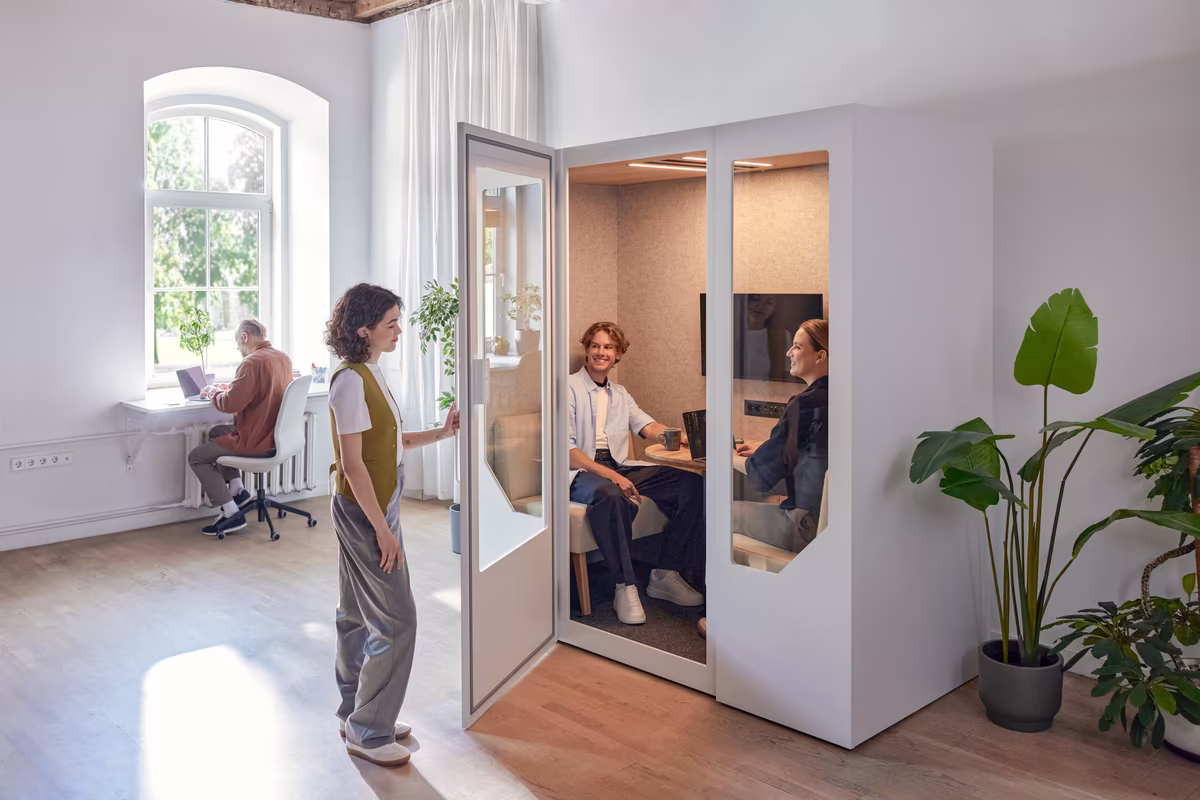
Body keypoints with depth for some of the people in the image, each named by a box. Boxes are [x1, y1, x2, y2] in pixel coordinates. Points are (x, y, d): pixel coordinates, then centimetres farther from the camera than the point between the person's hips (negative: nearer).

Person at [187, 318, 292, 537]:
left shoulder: (252, 362, -24)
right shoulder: (283, 358, 4)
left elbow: (230, 404, -24)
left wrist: (212, 392, -4)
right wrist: (228, 388, 12)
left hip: (256, 441, -9)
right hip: (276, 435, 9)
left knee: (196, 457, 8)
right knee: (216, 433, 30)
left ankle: (232, 514, 4)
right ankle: (237, 490, 23)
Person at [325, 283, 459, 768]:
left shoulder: (368, 374, 10)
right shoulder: (350, 381, -20)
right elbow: (352, 463, -22)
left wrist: (441, 433, 10)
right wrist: (382, 529, -21)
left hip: (373, 507, 10)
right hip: (365, 511, -10)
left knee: (358, 615, 17)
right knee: (395, 620, -4)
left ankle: (357, 715, 31)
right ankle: (369, 732, 9)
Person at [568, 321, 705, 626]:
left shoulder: (620, 394, 22)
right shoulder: (570, 389, -2)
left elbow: (648, 426, 10)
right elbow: (566, 450, -11)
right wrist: (611, 476, -23)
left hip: (618, 467, 7)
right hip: (580, 473, -7)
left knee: (691, 484, -13)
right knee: (612, 495, -43)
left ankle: (665, 575, -7)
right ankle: (626, 587, -29)